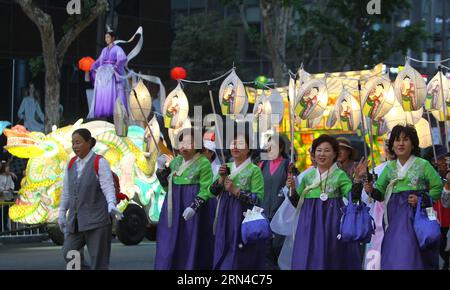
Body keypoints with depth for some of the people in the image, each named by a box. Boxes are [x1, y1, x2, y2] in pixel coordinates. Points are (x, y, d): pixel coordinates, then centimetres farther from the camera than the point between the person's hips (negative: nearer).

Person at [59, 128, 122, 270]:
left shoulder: (100, 163, -8)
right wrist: (62, 214, 15)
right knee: (68, 253, -5)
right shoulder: (71, 164, 9)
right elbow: (66, 191, 15)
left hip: (96, 219, -6)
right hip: (76, 220, 6)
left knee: (98, 260, -5)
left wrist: (111, 205, -34)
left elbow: (108, 188, -16)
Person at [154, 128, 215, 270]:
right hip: (173, 210, 6)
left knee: (191, 246, -2)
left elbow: (206, 190, -11)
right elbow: (167, 186, 18)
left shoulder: (203, 163, -8)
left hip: (193, 212, -6)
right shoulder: (175, 161, 11)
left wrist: (194, 206, -24)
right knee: (169, 246, 4)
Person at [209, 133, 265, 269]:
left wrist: (235, 190, -17)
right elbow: (212, 191, 8)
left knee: (239, 260, -2)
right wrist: (221, 178, -9)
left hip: (244, 218, -5)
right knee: (222, 258, 8)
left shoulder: (254, 170, -7)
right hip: (226, 218, 5)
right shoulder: (227, 167, 10)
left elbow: (258, 198, -13)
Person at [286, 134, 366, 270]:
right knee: (308, 260, 1)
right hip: (310, 224, 3)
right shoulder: (308, 177, 12)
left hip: (332, 222, -3)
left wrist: (358, 178, -22)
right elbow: (297, 202, 15)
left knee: (329, 260, -3)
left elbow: (353, 196, -10)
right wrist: (292, 189, -2)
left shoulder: (340, 175, 1)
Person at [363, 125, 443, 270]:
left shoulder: (423, 165, 0)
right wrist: (371, 190, -9)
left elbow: (438, 187, 1)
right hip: (394, 216, 4)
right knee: (392, 257, 1)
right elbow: (380, 192, 12)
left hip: (416, 214, -4)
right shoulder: (390, 167, 11)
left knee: (410, 256, -12)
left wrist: (422, 199, -11)